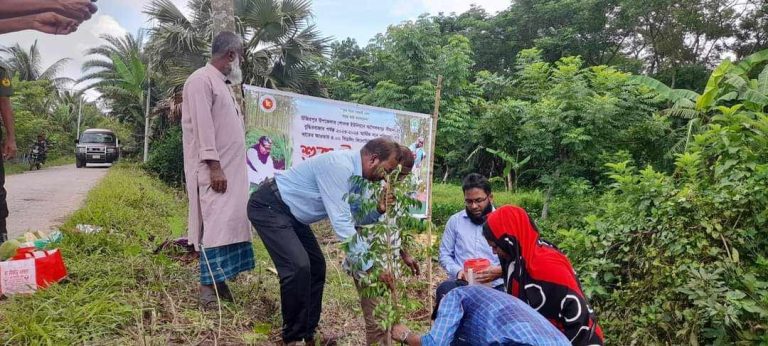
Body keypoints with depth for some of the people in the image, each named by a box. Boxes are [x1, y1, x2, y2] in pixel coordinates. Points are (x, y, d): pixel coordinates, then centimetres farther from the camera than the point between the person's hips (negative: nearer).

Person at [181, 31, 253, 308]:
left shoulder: (222, 83, 20)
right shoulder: (201, 80, -9)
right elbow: (203, 126, -17)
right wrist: (214, 167, -22)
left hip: (231, 168, 9)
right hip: (214, 170, -9)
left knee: (228, 223, 8)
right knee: (214, 225, -9)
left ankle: (220, 277, 14)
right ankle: (209, 286, -3)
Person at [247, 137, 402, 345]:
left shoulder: (356, 176, 0)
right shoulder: (339, 166, -29)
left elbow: (350, 219, 4)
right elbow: (341, 223, -31)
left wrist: (379, 211, -12)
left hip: (291, 212, 10)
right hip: (269, 207, -10)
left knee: (316, 265, 9)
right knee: (298, 266, -21)